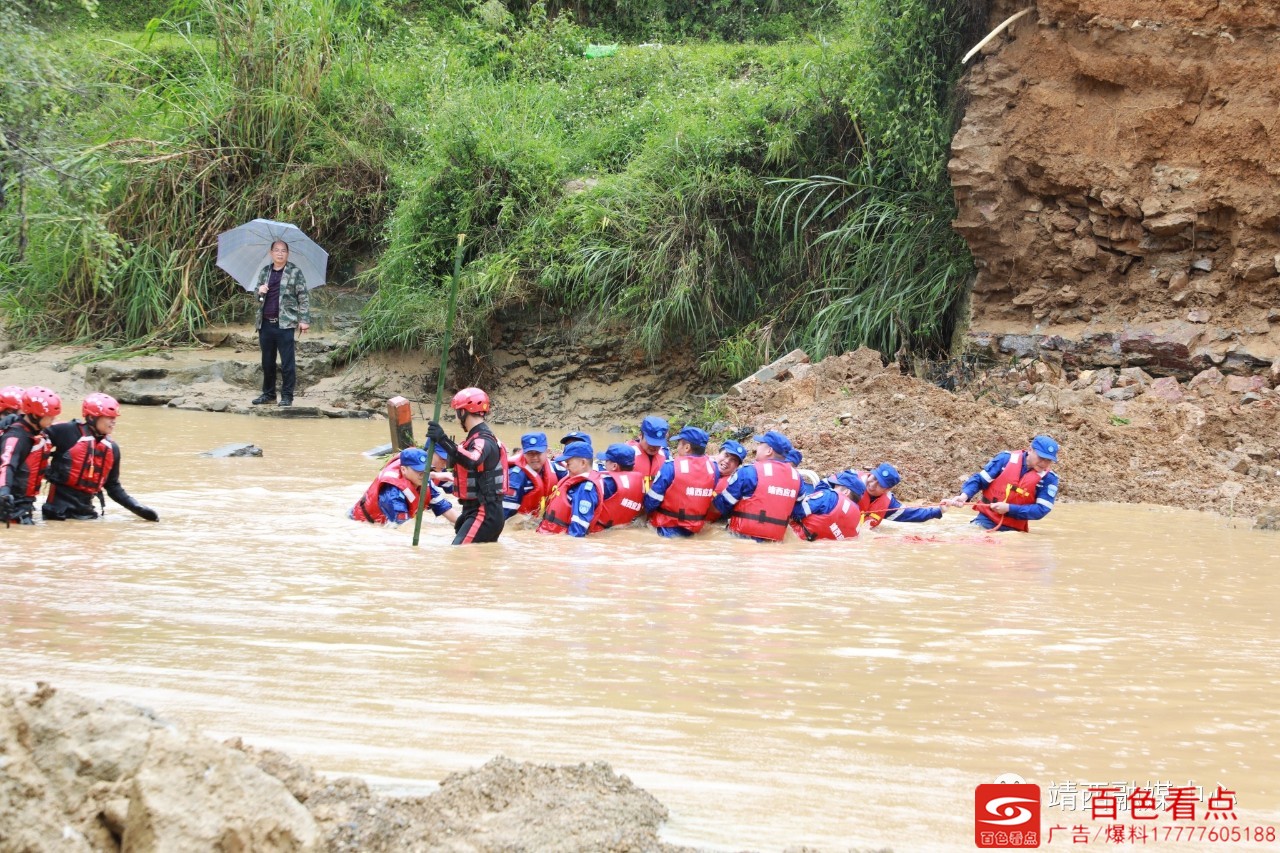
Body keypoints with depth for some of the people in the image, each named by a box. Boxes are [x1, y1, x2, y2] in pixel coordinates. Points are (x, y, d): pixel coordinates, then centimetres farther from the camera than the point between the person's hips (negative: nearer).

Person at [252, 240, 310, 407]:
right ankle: (268, 393, 20)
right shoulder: (264, 272, 15)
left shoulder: (295, 272, 2)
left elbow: (304, 297, -1)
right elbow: (257, 297, 22)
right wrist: (260, 292, -2)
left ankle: (287, 396, 1)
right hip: (265, 323, 5)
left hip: (284, 323, -5)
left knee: (287, 362, -4)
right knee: (267, 362, 10)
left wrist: (304, 320, -9)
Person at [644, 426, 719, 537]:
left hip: (667, 527, -5)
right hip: (695, 528, 5)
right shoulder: (712, 468, -2)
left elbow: (652, 501, -10)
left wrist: (646, 509, 11)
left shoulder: (671, 467, -16)